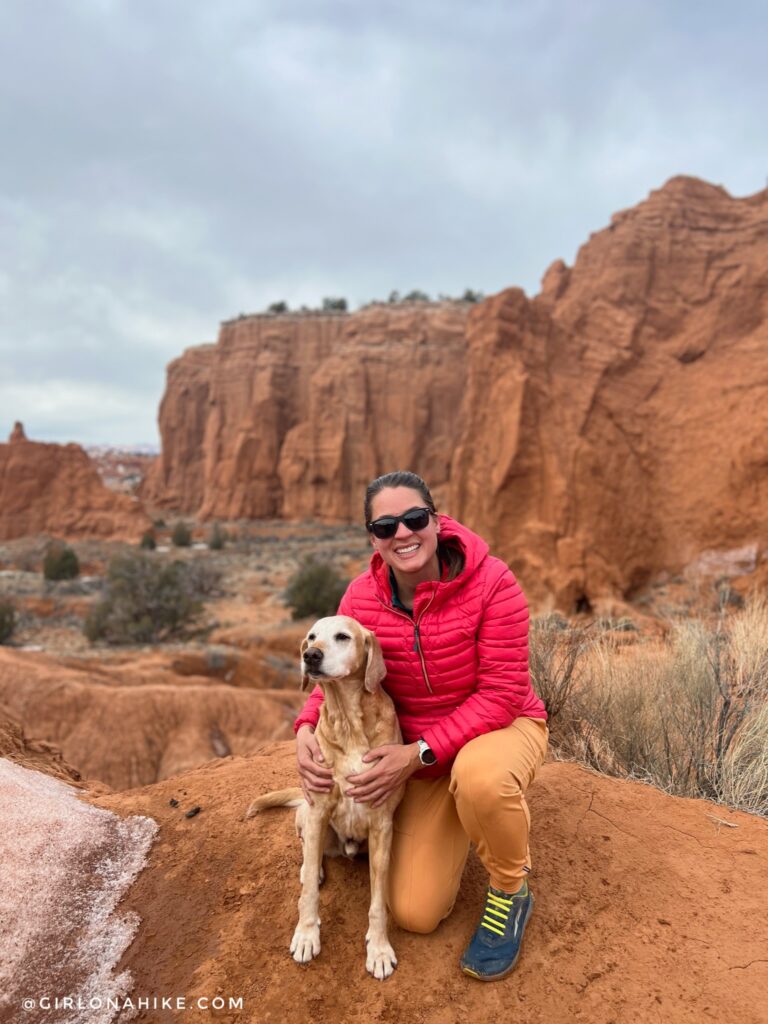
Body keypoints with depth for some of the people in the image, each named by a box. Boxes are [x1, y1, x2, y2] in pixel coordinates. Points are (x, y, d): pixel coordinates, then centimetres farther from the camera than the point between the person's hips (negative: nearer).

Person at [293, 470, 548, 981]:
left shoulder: (491, 583, -25)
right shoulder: (361, 598, -13)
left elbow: (502, 693, -24)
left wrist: (420, 751, -30)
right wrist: (307, 728, -22)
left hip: (499, 728, -3)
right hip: (419, 755, 4)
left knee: (479, 776, -42)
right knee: (416, 914, -1)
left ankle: (511, 888, -7)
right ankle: (452, 828, 32)